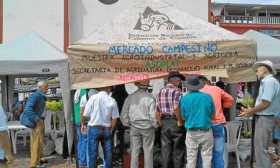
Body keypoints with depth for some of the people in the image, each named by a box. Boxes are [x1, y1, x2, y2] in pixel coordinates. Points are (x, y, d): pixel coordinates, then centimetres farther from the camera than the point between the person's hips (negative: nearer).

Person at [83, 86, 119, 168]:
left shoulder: (93, 98, -8)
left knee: (92, 154, 6)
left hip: (94, 128, -1)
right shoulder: (112, 101, -5)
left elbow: (86, 115, -5)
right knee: (108, 154, 13)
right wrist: (110, 129, 12)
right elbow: (114, 118, -3)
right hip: (107, 129, 2)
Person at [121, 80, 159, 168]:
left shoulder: (130, 97, 0)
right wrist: (155, 125, 5)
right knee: (148, 151, 7)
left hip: (134, 127, 3)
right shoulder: (150, 98, -11)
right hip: (147, 127, -3)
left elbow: (124, 114, 4)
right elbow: (153, 115, -11)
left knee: (134, 151, 9)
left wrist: (127, 123, 18)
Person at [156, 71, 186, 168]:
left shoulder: (160, 92, 10)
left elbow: (157, 111, 9)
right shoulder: (177, 91, -10)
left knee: (165, 150, 9)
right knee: (178, 150, 4)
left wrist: (161, 123, 15)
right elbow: (176, 108, -23)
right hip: (175, 122, -6)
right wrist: (180, 121, -13)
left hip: (164, 123, 6)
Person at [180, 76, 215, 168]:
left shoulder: (184, 98, -4)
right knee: (206, 157, 7)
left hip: (191, 132, 0)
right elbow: (212, 113, 5)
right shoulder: (207, 97, -4)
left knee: (191, 158, 9)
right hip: (206, 131, 0)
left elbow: (183, 116, 2)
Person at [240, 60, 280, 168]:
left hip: (264, 119, -10)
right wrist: (251, 111, 12)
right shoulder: (267, 81, 15)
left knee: (260, 149, -4)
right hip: (265, 118, 10)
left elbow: (265, 103, -21)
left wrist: (250, 111, -8)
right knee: (262, 148, 17)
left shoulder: (269, 81, -16)